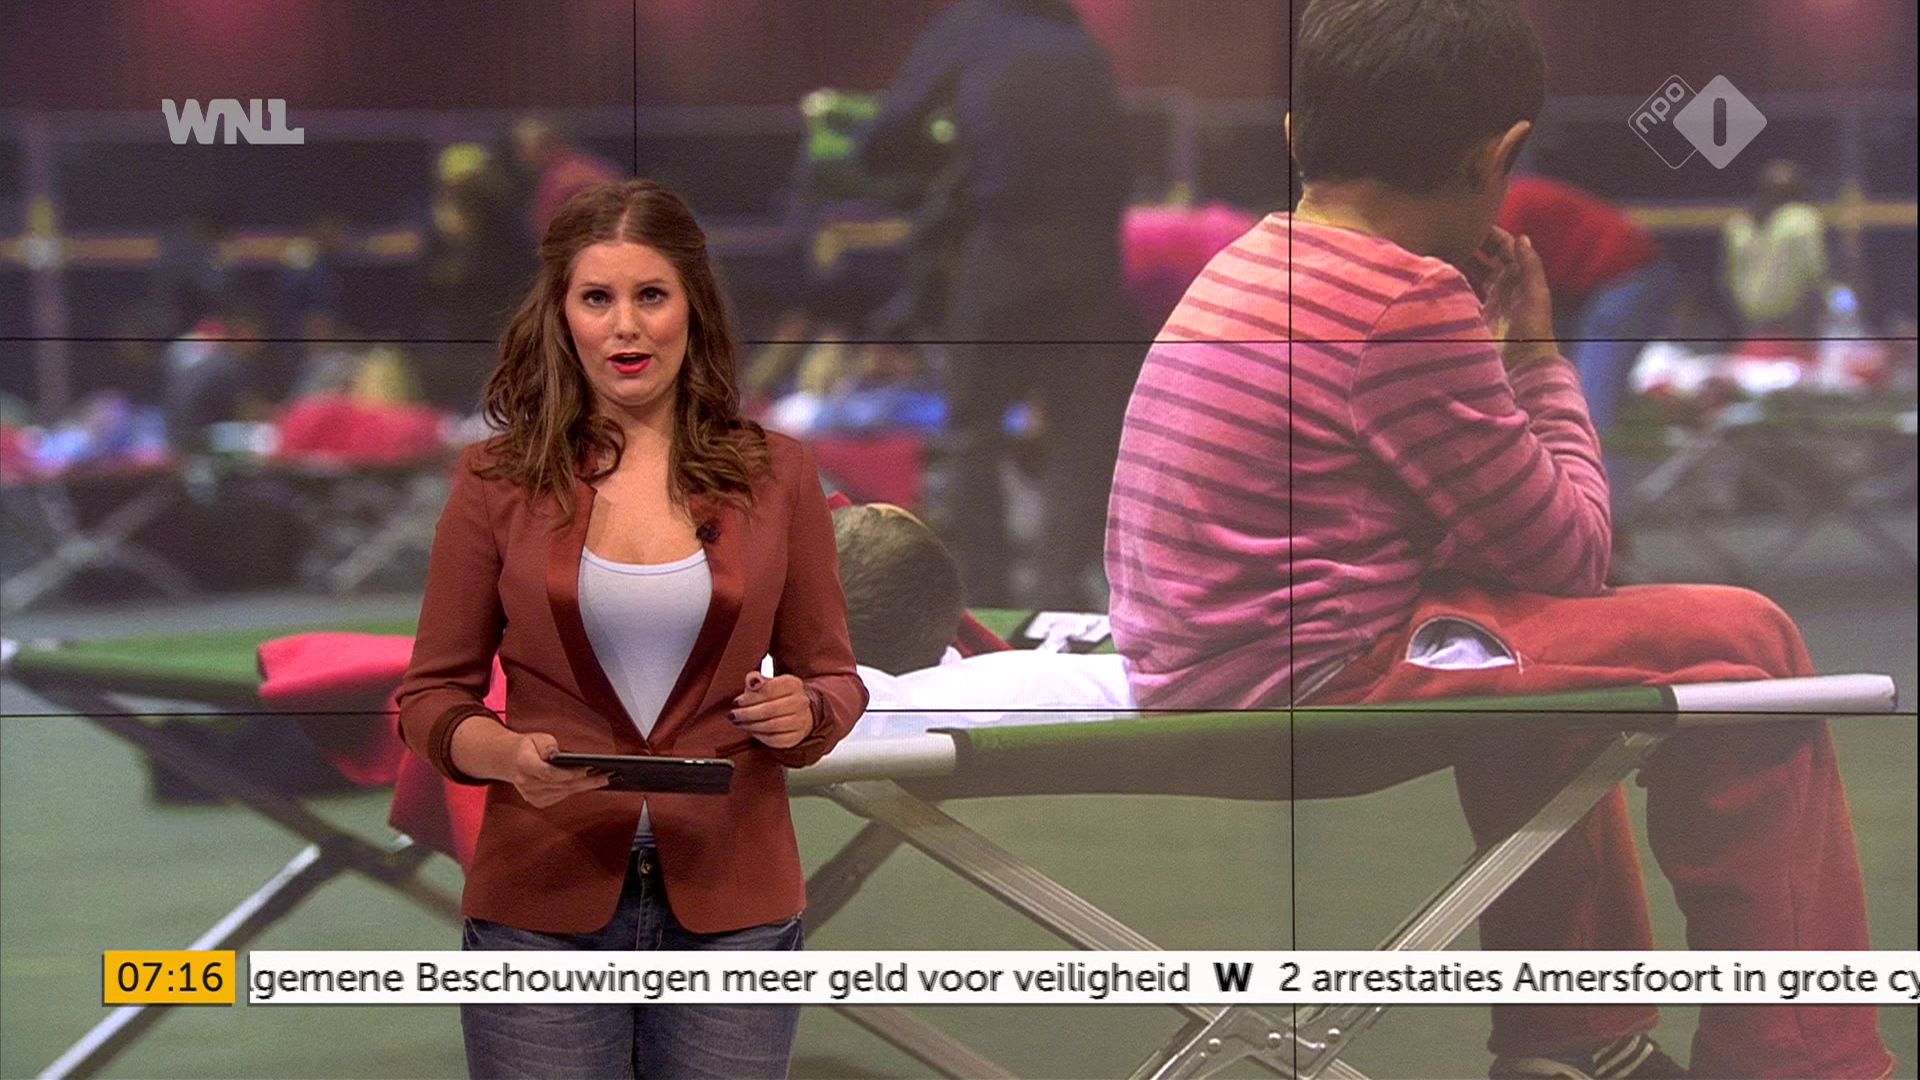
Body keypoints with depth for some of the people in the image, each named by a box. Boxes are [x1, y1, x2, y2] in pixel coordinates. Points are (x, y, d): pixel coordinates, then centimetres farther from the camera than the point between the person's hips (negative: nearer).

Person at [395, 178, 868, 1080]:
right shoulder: (499, 481, 0)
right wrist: (509, 756, -16)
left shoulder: (773, 475, 3)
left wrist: (803, 712, -13)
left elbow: (833, 678, 10)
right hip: (545, 902, -1)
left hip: (729, 902, 1)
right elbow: (431, 696, 4)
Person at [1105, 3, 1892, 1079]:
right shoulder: (1412, 302, -16)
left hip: (1192, 682, 10)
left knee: (1539, 635, 34)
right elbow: (1572, 557, -9)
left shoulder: (1246, 264, 10)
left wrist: (1490, 353, 12)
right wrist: (1539, 360, 2)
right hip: (1311, 688, -10)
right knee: (1744, 644, -6)